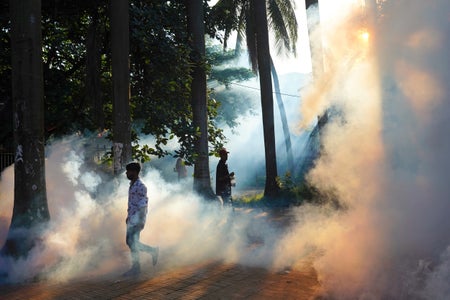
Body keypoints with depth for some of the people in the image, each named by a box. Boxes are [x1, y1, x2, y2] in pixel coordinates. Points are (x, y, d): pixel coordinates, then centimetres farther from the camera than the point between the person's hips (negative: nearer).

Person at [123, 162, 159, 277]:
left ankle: (135, 267, 6)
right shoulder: (132, 185, 14)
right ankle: (153, 251, 17)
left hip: (138, 218, -10)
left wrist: (141, 220, -22)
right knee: (129, 242, 9)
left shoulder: (140, 186, -15)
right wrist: (128, 216, 22)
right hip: (132, 217, 10)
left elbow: (143, 204, -19)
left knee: (132, 242, -8)